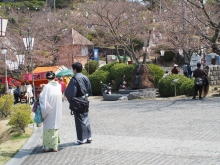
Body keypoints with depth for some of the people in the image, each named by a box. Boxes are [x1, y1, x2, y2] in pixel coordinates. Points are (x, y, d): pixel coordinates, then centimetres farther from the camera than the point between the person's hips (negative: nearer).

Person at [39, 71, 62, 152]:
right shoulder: (59, 86, -1)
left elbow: (42, 98, -15)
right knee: (55, 127, 12)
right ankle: (54, 146, 14)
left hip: (49, 112, -4)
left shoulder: (47, 87, -14)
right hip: (57, 111, 4)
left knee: (48, 128, 6)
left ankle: (47, 146, 10)